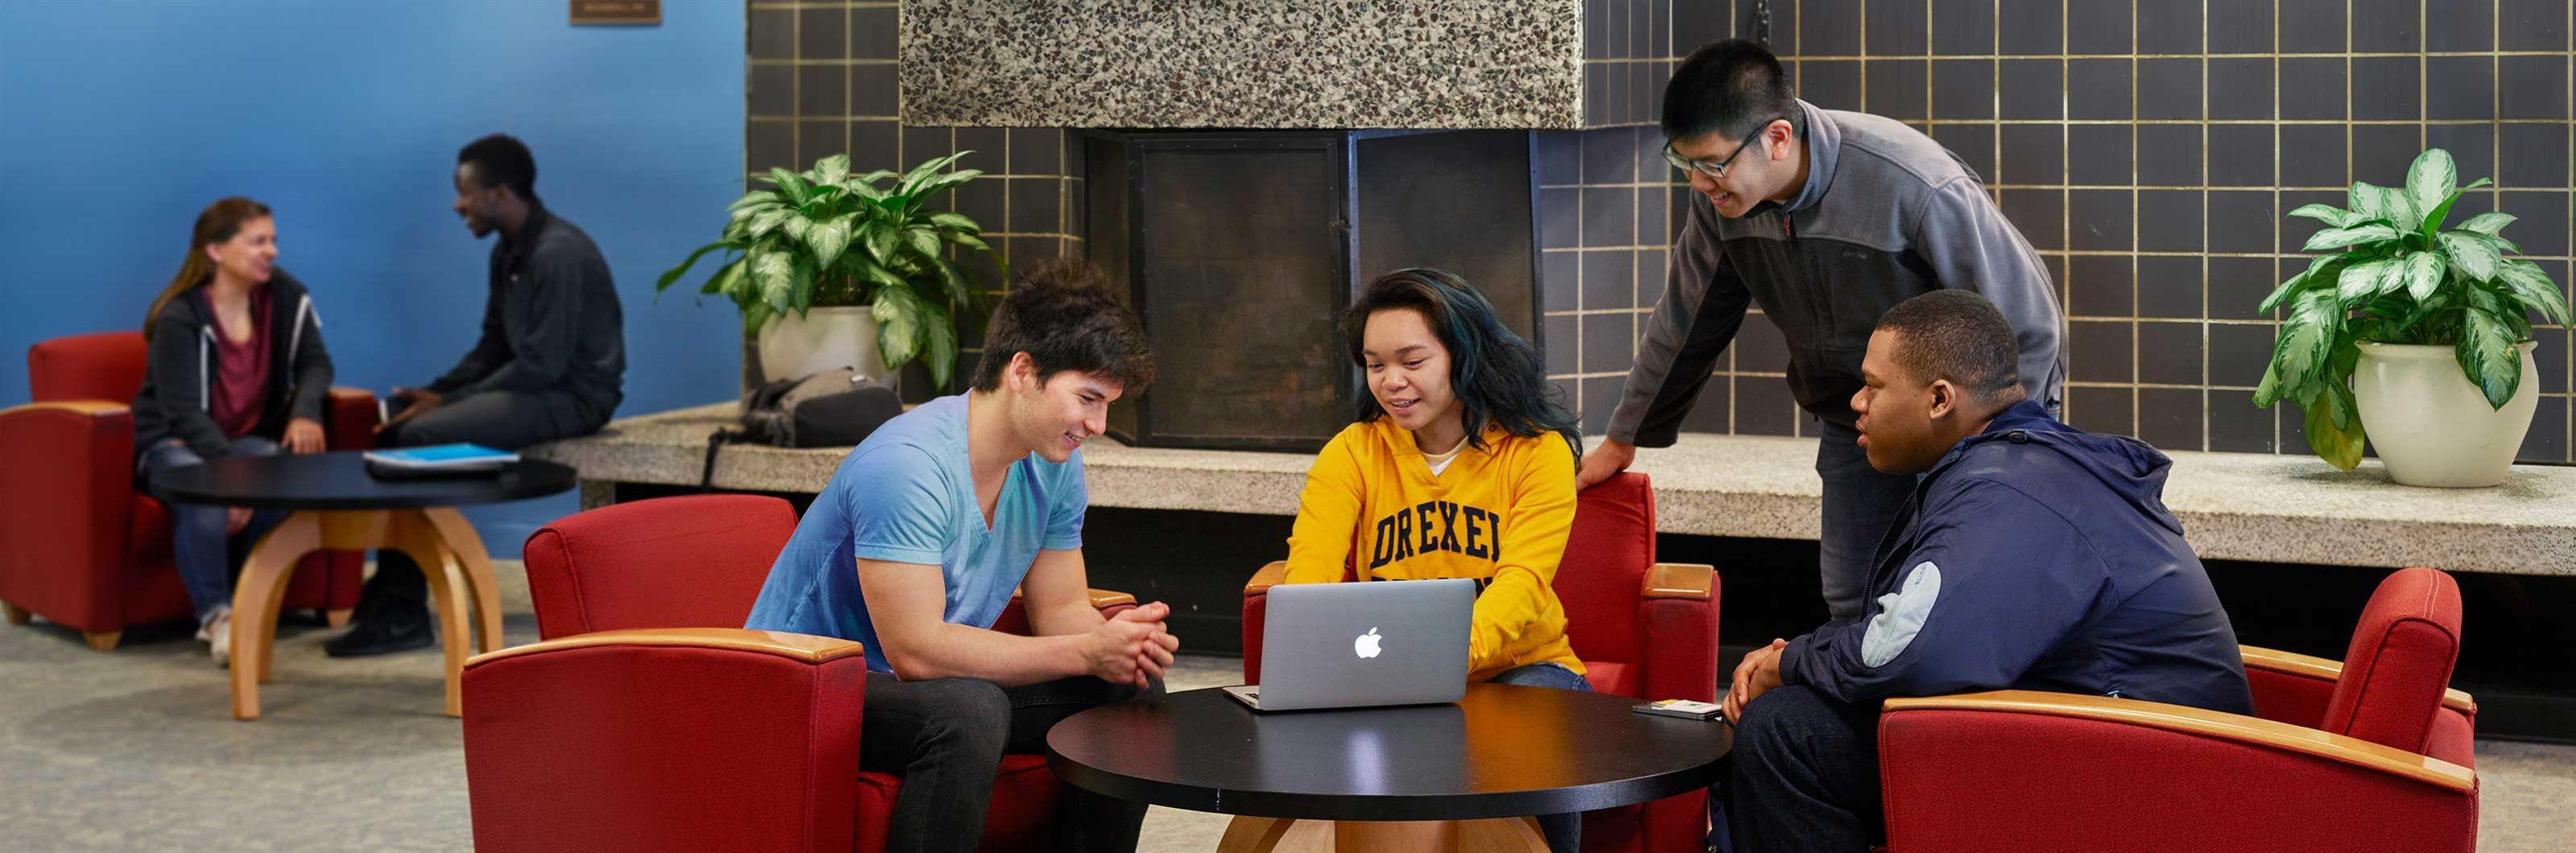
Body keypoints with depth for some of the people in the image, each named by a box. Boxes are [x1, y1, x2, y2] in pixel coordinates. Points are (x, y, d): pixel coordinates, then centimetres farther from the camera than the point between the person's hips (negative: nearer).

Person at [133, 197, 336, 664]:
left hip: (247, 437, 4)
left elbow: (315, 363, 7)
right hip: (174, 441, -4)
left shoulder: (287, 297, -1)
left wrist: (305, 411, -17)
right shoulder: (179, 318, -17)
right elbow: (185, 414, -23)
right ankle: (216, 615, -29)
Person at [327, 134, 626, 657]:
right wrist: (436, 392, 0)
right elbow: (494, 345, 17)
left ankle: (402, 615, -18)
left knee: (422, 436, -23)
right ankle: (389, 591, 0)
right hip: (535, 385, 10)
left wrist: (451, 401, -17)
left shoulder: (558, 254, -20)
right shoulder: (509, 252, 11)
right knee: (397, 424, 0)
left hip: (574, 394, -10)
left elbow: (542, 365, -24)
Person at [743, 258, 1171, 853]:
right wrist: (1086, 651, -30)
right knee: (970, 710, -37)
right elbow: (915, 649, -30)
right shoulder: (906, 464, -26)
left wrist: (1117, 641, -19)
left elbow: (1060, 609, 6)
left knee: (1132, 690, -3)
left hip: (936, 683, 9)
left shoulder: (1054, 464, 1)